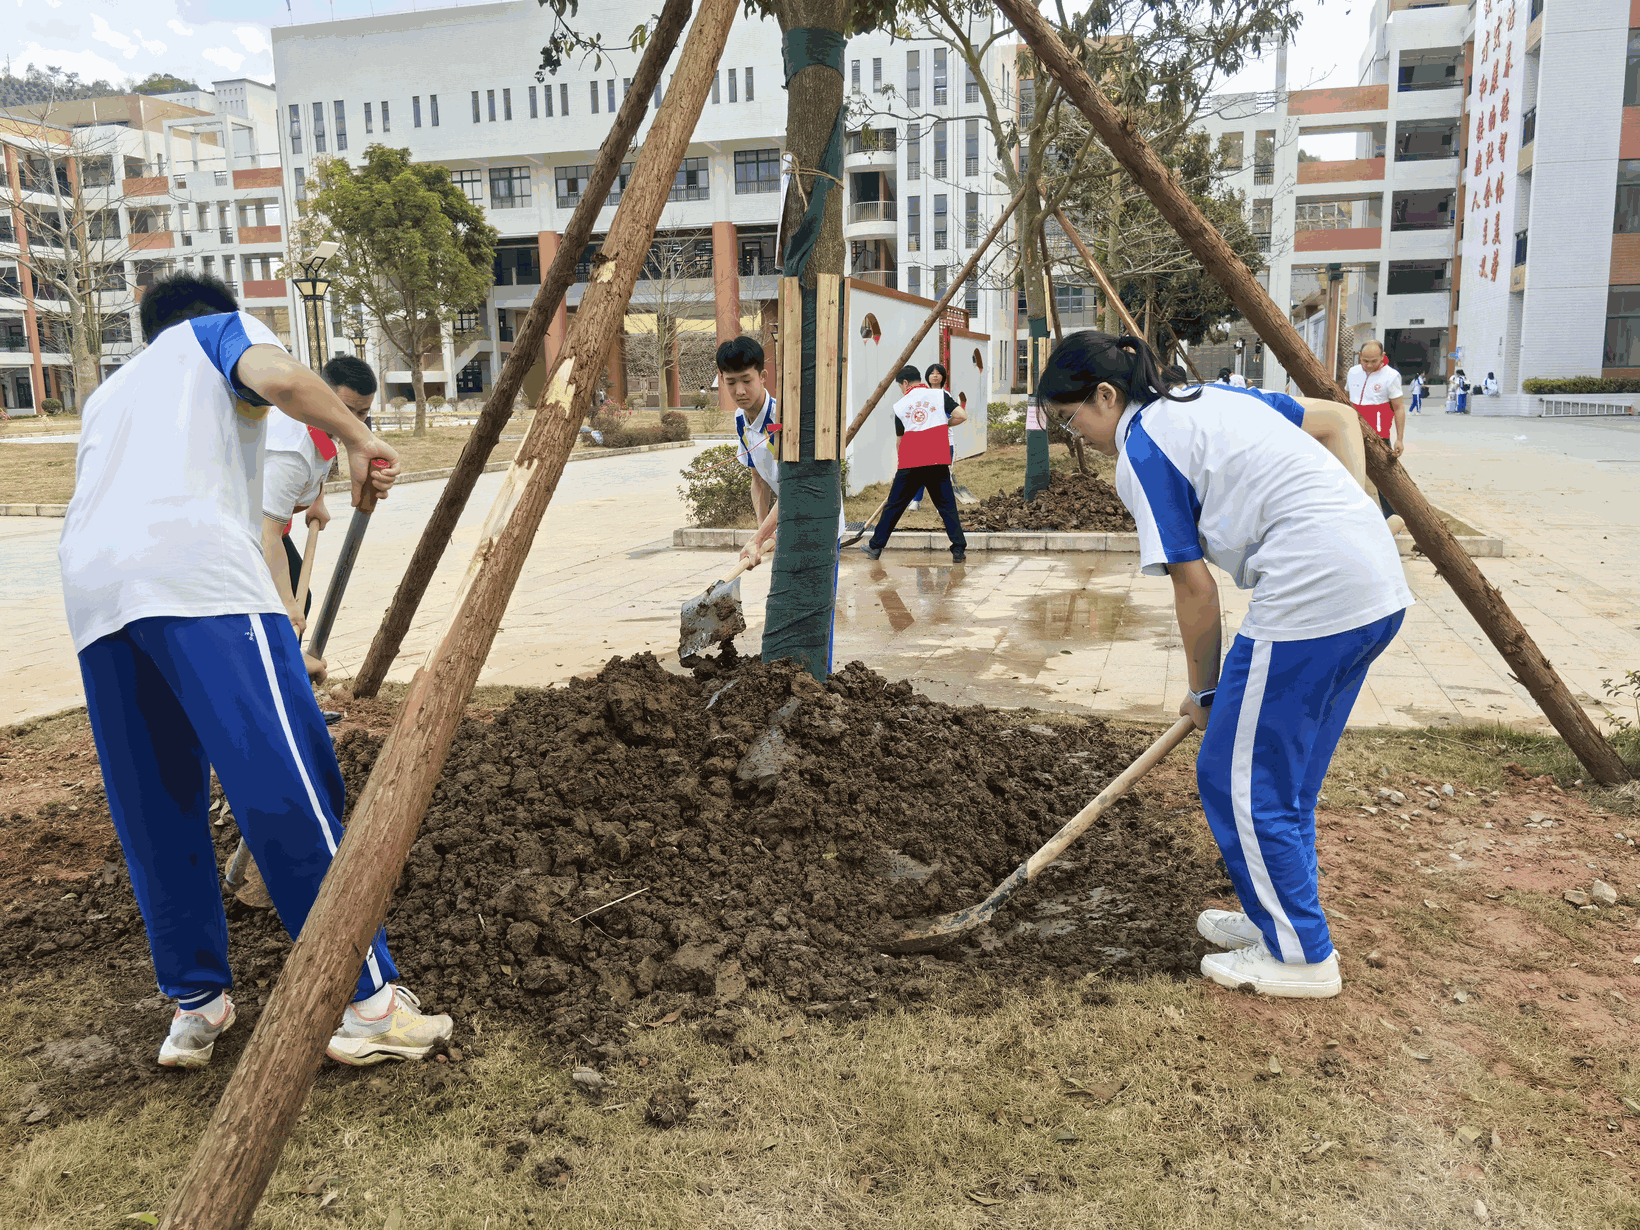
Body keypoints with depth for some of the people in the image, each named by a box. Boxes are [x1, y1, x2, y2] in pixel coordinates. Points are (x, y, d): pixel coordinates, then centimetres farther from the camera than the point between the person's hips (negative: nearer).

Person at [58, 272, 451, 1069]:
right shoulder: (219, 330, 23)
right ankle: (367, 1004, -6)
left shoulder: (107, 393, 39)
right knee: (289, 788, -8)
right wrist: (357, 439, 10)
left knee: (154, 814, 14)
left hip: (90, 586, 7)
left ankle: (194, 1003, 21)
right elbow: (278, 377, -3)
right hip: (195, 565, -7)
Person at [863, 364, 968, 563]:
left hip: (909, 464, 1)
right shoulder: (939, 394, 8)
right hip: (938, 462, -1)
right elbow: (962, 416, -3)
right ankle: (959, 550, -1)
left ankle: (876, 547, 18)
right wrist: (944, 424, 15)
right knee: (947, 506, 5)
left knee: (894, 505, 11)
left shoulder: (900, 405, 12)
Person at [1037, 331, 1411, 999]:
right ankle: (1279, 917, 34)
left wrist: (1203, 693, 7)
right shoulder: (1217, 397, 19)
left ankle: (1301, 956, 15)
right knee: (1285, 776, 20)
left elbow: (1195, 588, -6)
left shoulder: (1142, 451, -6)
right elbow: (1340, 419, 23)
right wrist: (1344, 514, 13)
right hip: (1380, 581, 10)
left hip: (1311, 594, -10)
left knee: (1239, 780, 4)